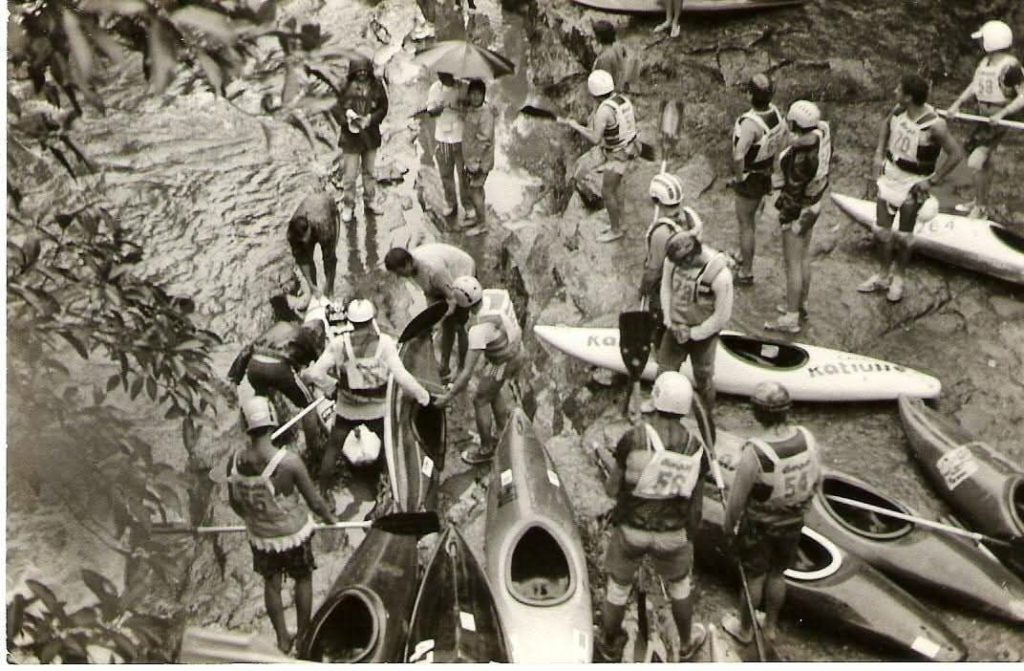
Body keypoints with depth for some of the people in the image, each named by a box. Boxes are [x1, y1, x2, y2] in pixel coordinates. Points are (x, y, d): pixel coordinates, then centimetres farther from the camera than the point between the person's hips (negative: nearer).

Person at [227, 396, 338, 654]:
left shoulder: (235, 461, -18)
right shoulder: (288, 463, -30)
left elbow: (234, 502, -1)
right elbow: (315, 502, -18)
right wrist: (330, 519, 4)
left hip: (260, 538, 3)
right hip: (294, 535, -3)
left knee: (271, 585, 24)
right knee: (303, 580, 23)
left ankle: (282, 639, 40)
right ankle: (303, 635, 40)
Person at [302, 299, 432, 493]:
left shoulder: (339, 344, -16)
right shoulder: (384, 342, -18)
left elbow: (314, 373, -17)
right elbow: (401, 375, -21)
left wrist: (330, 388, 0)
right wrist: (422, 395, -9)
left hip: (346, 409, 1)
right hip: (377, 409, 0)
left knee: (332, 448, 23)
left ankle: (323, 491, 31)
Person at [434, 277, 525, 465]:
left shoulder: (479, 329, -38)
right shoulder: (493, 293, -19)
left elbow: (467, 373, -33)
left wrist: (448, 396, -22)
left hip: (502, 363, -7)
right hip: (516, 350, 7)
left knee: (480, 401, 14)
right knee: (493, 393, 29)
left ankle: (486, 449, 33)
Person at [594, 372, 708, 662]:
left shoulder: (633, 438, -20)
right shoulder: (695, 446, -9)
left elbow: (613, 489, -12)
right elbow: (695, 500, 0)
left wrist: (609, 466, 8)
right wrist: (690, 533, 16)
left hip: (631, 528, -2)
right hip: (673, 533, 2)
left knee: (618, 587, 21)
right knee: (680, 585, 28)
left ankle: (609, 647, 39)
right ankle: (687, 643, 47)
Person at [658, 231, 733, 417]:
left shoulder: (720, 276, -32)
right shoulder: (673, 259, -20)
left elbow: (722, 316, -21)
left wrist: (693, 333, -15)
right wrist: (669, 321, -6)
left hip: (703, 332, -4)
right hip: (675, 327, 4)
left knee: (703, 379, 14)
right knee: (664, 372, 18)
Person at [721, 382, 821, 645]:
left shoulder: (754, 452, -33)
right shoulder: (806, 439, -18)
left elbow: (737, 497, -21)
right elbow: (816, 480, -1)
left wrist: (729, 523, -2)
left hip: (759, 525, -4)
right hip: (793, 522, 4)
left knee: (754, 577, 18)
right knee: (777, 574, 25)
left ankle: (745, 628, 40)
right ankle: (770, 626, 45)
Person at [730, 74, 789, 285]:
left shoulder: (750, 123, -35)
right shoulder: (775, 111, -8)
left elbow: (738, 156, -46)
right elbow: (783, 138, 10)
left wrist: (738, 177, -27)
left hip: (750, 179, -8)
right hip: (766, 176, 8)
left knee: (745, 225, 8)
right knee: (749, 218, 27)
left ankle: (746, 273, 21)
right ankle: (744, 258, 46)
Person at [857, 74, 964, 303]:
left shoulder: (934, 125, -26)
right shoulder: (899, 110, -8)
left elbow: (956, 154, -20)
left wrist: (933, 180, -18)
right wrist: (879, 154, 7)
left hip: (913, 182, -6)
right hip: (890, 173, 6)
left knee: (903, 235, 6)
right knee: (882, 230, 13)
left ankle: (898, 277, 26)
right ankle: (884, 274, 30)